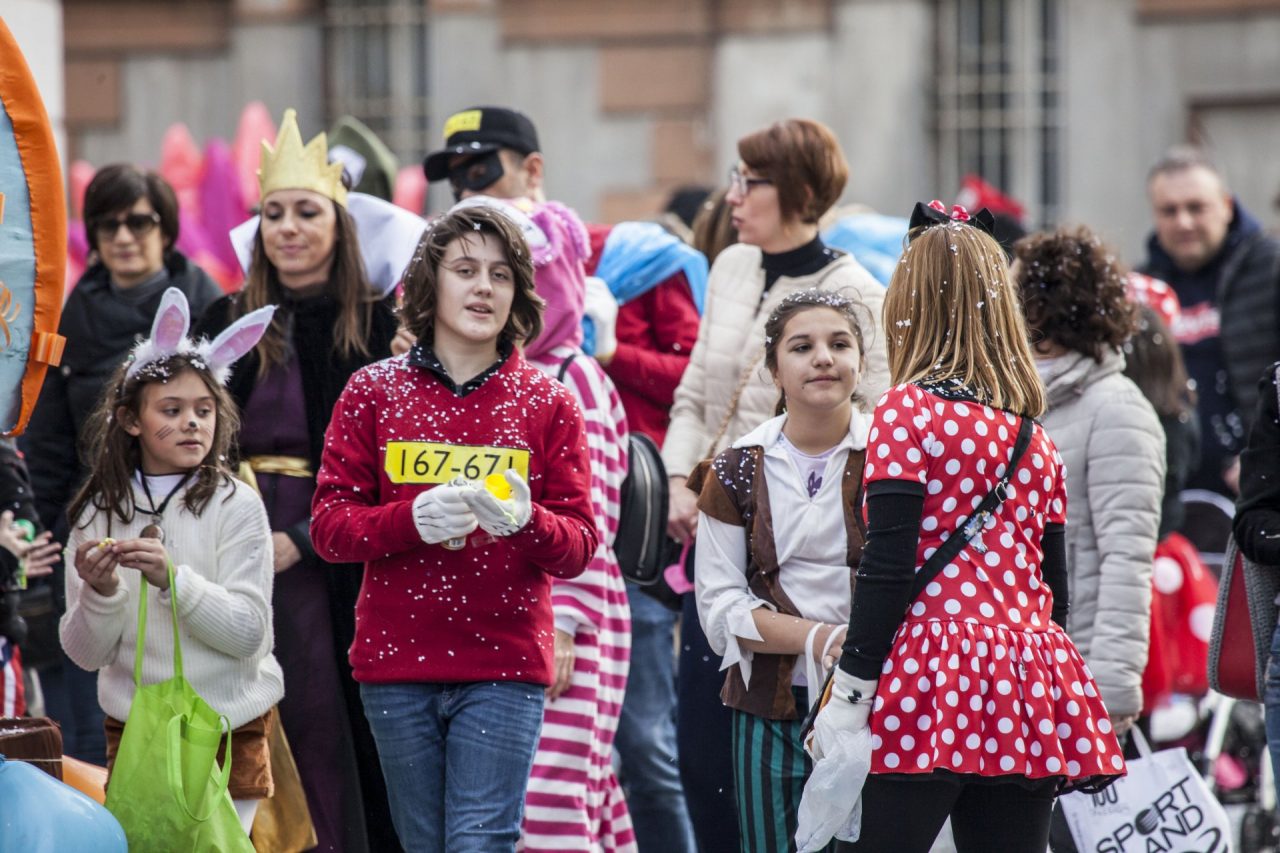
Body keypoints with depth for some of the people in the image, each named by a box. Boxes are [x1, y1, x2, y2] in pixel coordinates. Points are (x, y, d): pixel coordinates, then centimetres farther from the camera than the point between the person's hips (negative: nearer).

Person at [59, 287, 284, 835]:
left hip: (230, 734, -2)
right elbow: (86, 654, 0)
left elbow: (247, 633, -13)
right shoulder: (98, 513, 2)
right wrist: (99, 594, -20)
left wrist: (173, 579, -26)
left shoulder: (235, 505, -6)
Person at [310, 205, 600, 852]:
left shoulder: (548, 403, 5)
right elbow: (328, 525, 1)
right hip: (396, 659, 1)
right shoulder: (373, 392, 6)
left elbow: (579, 545, 1)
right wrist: (413, 520, -18)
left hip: (505, 667, -1)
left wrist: (524, 522, -21)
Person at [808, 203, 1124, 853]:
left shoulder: (908, 410, -3)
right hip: (1027, 693, 6)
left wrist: (847, 697, -8)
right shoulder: (1035, 438, 15)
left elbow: (888, 568, -9)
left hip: (931, 682, -6)